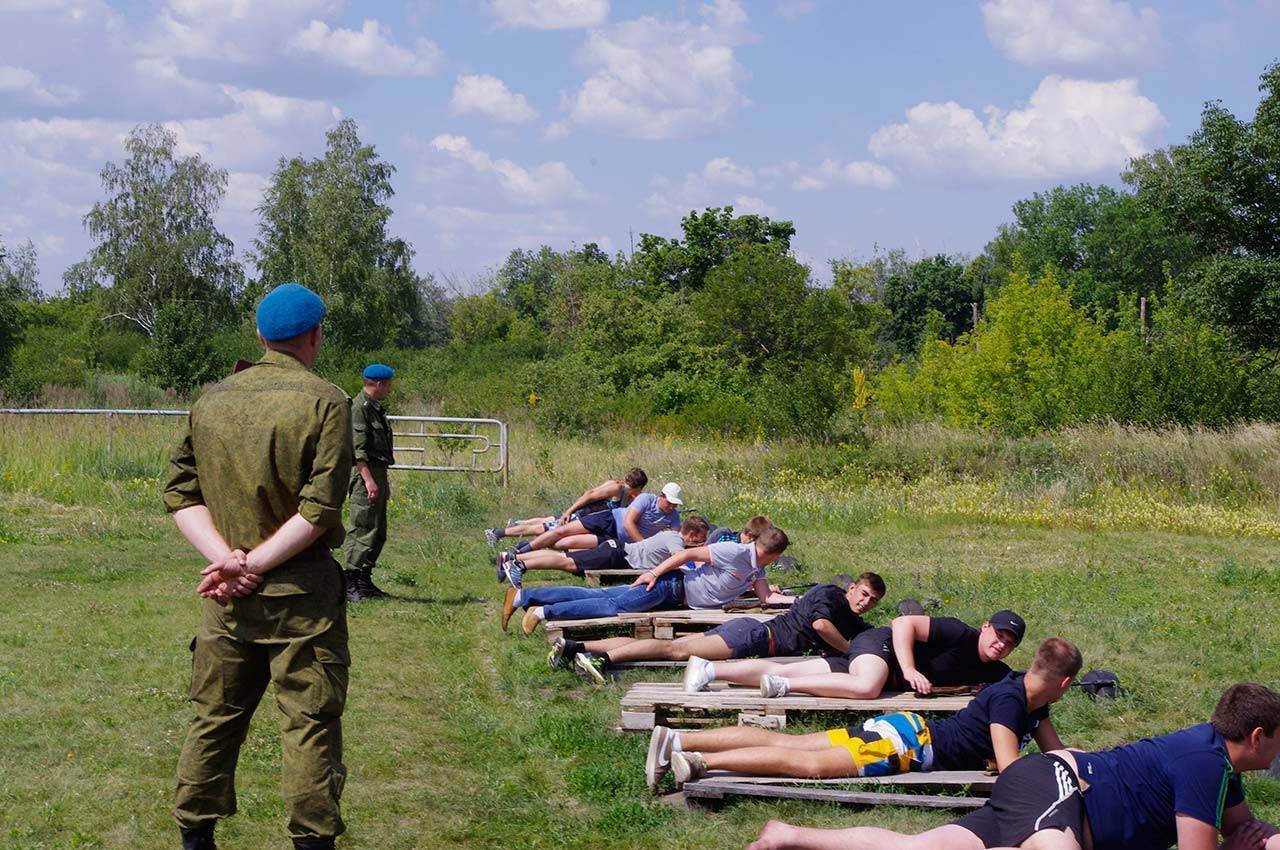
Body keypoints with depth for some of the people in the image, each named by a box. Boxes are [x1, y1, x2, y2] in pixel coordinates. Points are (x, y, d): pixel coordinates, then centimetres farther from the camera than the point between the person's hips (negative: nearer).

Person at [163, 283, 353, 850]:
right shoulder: (325, 402, -8)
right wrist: (256, 563, -13)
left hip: (227, 596, 5)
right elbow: (320, 509, -16)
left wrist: (226, 557, -8)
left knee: (214, 717, 15)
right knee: (309, 723, 2)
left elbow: (180, 494, 3)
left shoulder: (210, 401, 8)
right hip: (300, 590, -5)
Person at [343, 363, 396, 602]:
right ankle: (350, 584, -10)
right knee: (363, 530, -11)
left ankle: (364, 580, 19)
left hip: (377, 473, 10)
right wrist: (369, 480, -24)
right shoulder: (359, 407, -12)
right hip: (364, 474, -10)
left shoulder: (377, 409, 20)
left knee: (378, 532, 13)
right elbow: (358, 448, -19)